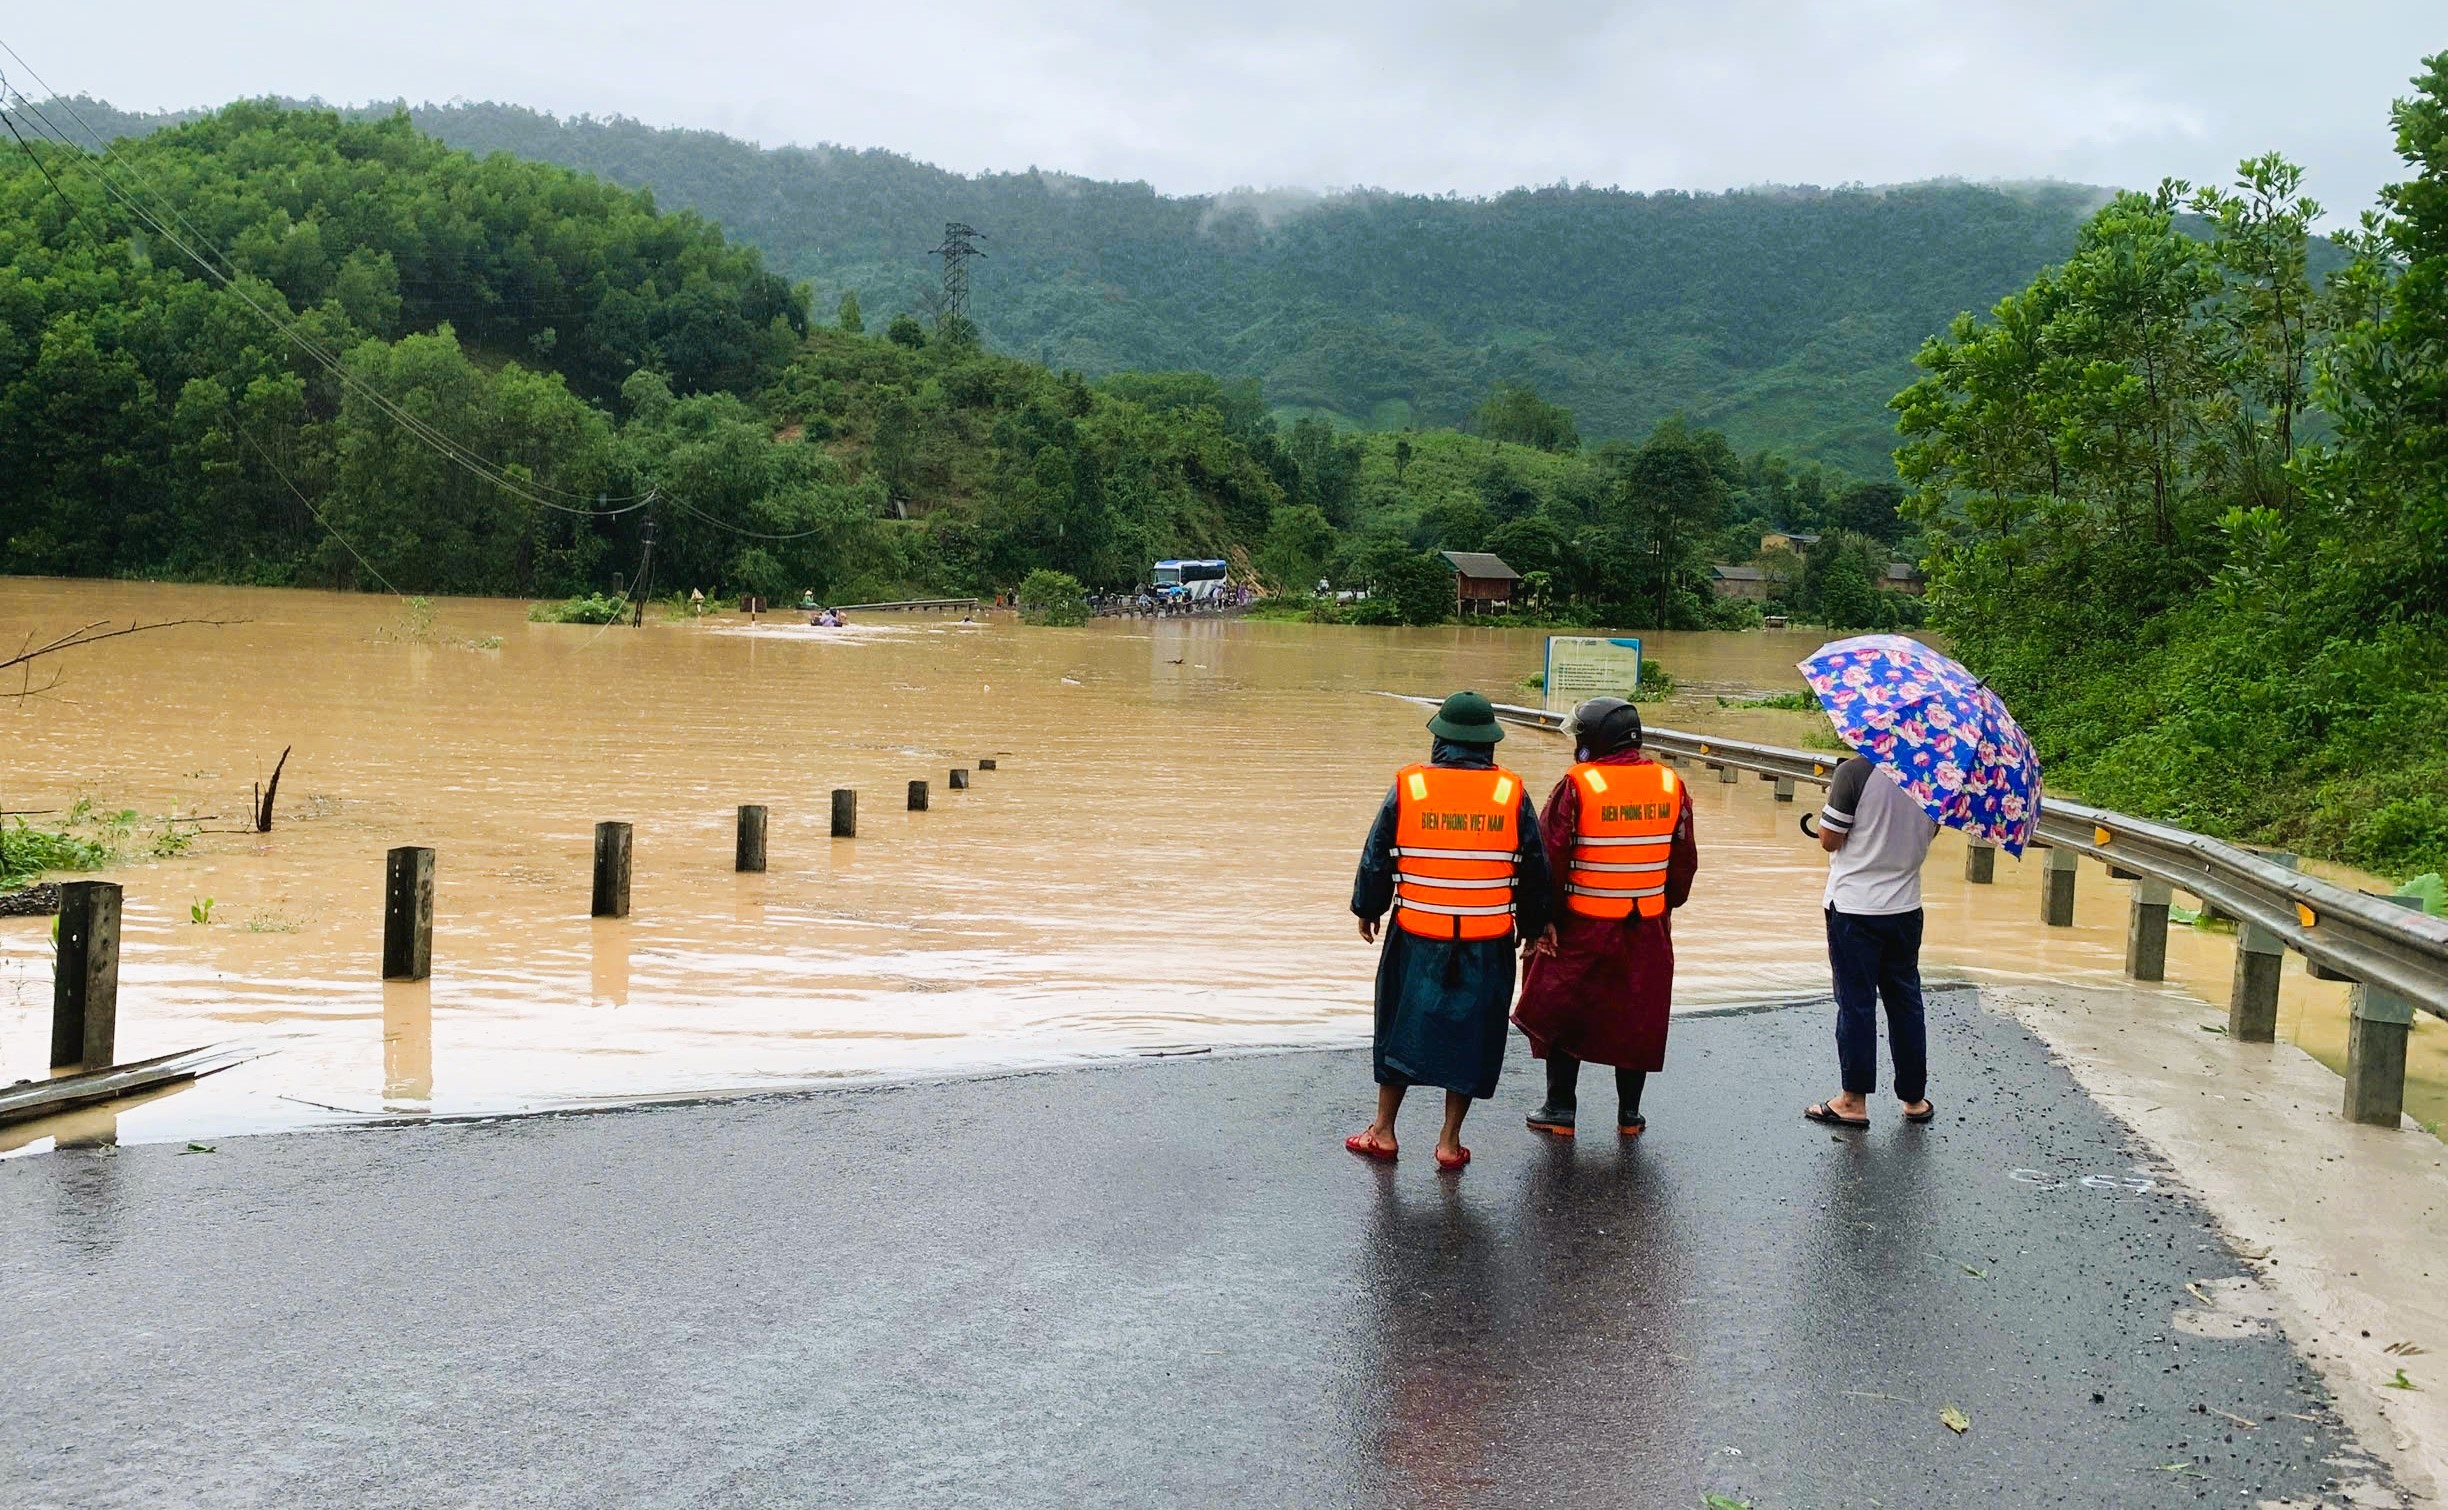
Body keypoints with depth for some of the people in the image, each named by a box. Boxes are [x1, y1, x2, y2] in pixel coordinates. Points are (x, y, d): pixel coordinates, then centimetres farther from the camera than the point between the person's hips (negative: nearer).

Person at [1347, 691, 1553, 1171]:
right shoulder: (1511, 794, -4)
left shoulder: (1407, 788, -6)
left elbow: (1376, 859, 2)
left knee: (1402, 1028, 15)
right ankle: (1450, 1142, 15)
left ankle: (1383, 1131, 23)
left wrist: (1367, 909, 19)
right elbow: (1535, 870, 4)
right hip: (1488, 946, 0)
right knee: (1470, 1036, 11)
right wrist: (1531, 925, 20)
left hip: (1417, 938, 0)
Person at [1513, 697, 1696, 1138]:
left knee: (1562, 1014, 10)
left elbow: (1550, 857, -12)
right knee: (1637, 1019, 13)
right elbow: (1684, 860, 10)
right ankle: (1629, 1114, 21)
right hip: (1648, 927, 4)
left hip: (1583, 924, -4)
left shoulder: (1577, 785, -13)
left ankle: (1560, 1109, 15)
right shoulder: (1670, 785, 2)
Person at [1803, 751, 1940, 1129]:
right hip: (1905, 907, 5)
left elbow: (1829, 840, -14)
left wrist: (1832, 800, 3)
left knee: (1856, 1002, 4)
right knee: (1905, 1001, 14)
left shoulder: (1854, 772, -18)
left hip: (1853, 906, -5)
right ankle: (1915, 1099, 21)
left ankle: (1854, 1100, 9)